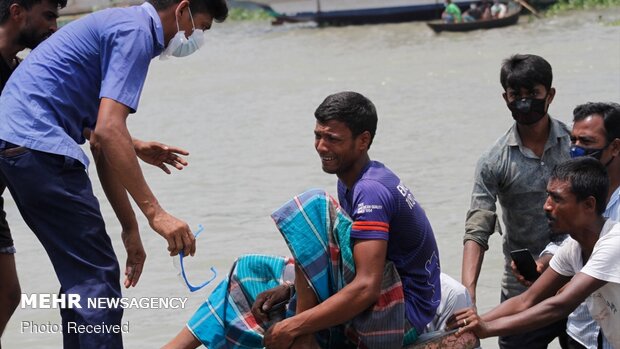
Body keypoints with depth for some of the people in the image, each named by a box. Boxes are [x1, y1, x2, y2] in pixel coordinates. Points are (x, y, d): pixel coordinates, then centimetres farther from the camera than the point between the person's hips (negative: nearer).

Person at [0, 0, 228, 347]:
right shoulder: (136, 32, -8)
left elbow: (101, 142, 25)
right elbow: (108, 130, -21)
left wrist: (131, 228, 25)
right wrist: (155, 212, -21)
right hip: (38, 143, -11)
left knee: (83, 277, 15)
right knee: (96, 278, -9)